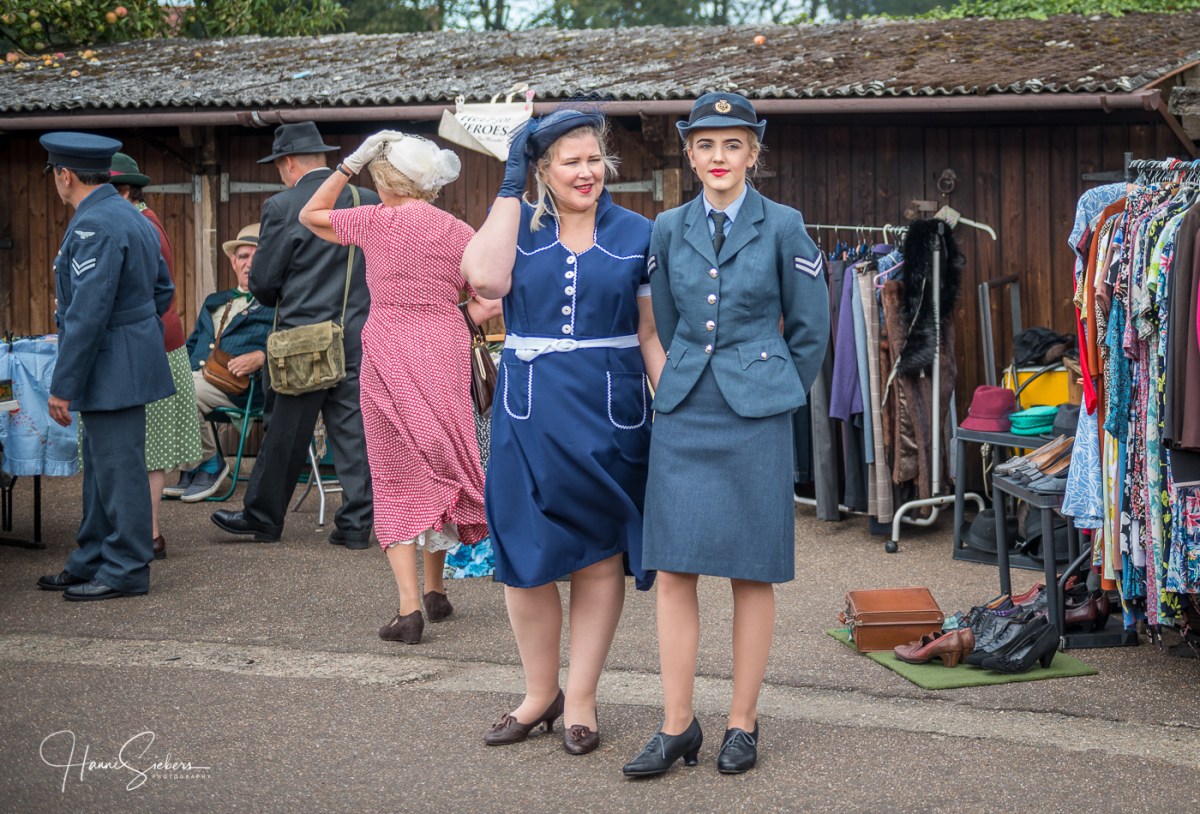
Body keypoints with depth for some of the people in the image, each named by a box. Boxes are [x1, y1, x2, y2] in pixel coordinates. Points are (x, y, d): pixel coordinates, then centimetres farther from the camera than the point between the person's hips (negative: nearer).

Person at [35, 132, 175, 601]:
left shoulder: (93, 225, -18)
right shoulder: (134, 219, 13)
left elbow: (87, 313, -23)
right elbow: (163, 292, 22)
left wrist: (63, 386, -19)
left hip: (111, 368, -10)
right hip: (123, 367, 10)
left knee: (118, 469, -2)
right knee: (101, 468, 17)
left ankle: (126, 571, 6)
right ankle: (91, 564, 26)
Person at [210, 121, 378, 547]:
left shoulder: (282, 207, -8)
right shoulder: (368, 202, 3)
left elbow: (262, 281, -5)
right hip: (358, 335, 4)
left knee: (285, 432, 7)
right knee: (354, 429, 7)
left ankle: (263, 516, 19)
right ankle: (356, 523, 8)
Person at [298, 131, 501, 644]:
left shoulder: (378, 221, -4)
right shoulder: (459, 232, 4)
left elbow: (310, 214, 12)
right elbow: (491, 303, 4)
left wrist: (351, 163, 11)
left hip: (390, 357, -3)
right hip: (445, 357, 3)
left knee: (397, 478, 1)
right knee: (440, 466, 17)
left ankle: (409, 609, -8)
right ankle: (436, 592, 28)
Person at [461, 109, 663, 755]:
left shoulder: (636, 235, 5)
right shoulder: (517, 224, 6)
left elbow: (651, 334, 5)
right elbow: (486, 278, -16)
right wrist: (511, 184, -10)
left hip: (611, 412, 0)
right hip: (530, 410, 1)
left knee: (601, 555, 6)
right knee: (524, 556, 4)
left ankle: (580, 701, 20)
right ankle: (540, 694, 23)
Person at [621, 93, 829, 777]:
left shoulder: (782, 226, -1)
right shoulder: (669, 230, 8)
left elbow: (811, 327, 5)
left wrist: (776, 396, 9)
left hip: (755, 415, -3)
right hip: (683, 413, 3)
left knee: (752, 572, 3)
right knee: (673, 568, -1)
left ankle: (743, 723, 14)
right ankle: (678, 726, 8)